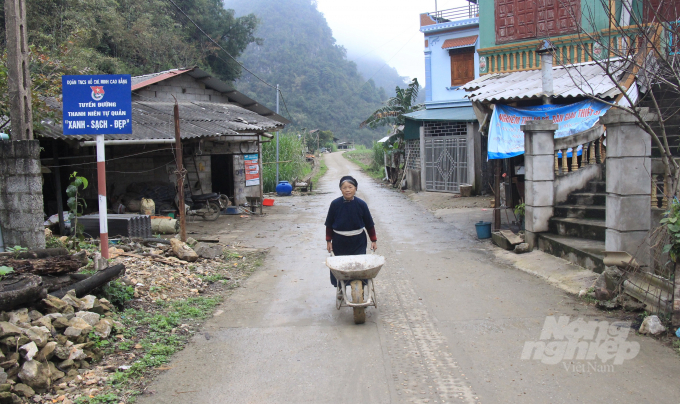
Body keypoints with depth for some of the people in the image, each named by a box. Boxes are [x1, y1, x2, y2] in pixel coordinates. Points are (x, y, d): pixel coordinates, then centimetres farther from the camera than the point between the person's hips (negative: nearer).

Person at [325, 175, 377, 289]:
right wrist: (328, 241, 2)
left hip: (358, 242, 0)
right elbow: (329, 224, 1)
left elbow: (369, 224, 2)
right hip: (339, 242, 0)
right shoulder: (335, 204, -8)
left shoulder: (361, 204, -7)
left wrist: (374, 240, 5)